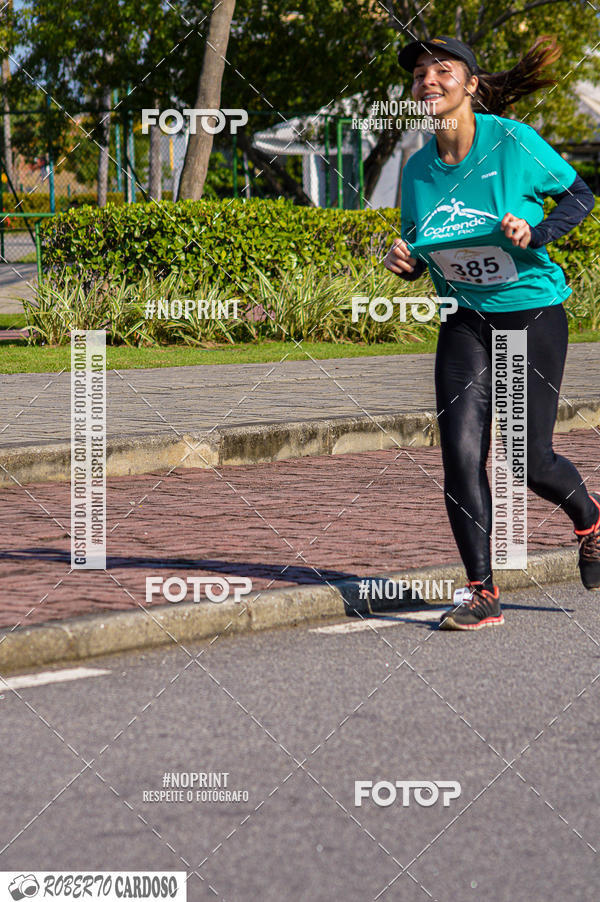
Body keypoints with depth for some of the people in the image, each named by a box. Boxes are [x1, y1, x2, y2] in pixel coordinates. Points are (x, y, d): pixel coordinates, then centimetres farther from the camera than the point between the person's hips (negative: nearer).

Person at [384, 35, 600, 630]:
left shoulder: (513, 143, -13)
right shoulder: (418, 170, 0)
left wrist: (535, 234, -19)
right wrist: (403, 261, -10)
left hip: (533, 313, -4)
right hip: (465, 323, 4)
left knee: (529, 460, -3)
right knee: (461, 454, -10)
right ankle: (482, 593, -2)